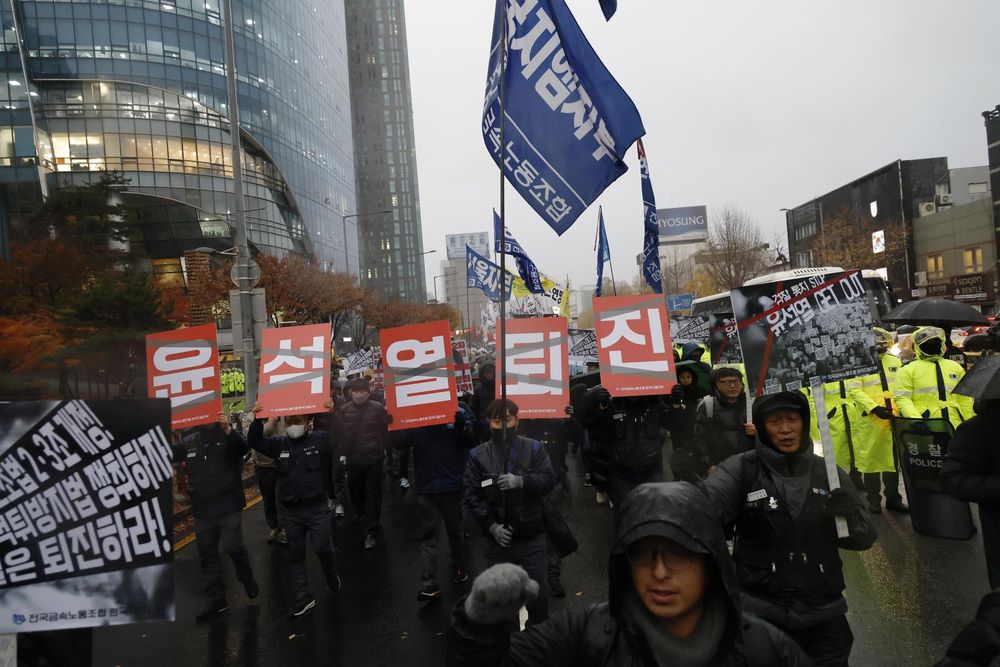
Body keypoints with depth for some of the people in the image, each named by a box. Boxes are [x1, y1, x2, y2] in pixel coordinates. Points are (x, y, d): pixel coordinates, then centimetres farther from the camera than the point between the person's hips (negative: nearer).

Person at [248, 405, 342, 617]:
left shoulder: (320, 439, -7)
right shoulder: (278, 444, 3)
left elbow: (341, 435, -21)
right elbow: (255, 443, -6)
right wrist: (258, 420, -19)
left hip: (317, 507, -3)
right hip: (289, 510, 4)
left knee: (322, 548, -3)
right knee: (296, 554, 11)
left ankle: (331, 576, 29)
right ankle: (303, 596, 22)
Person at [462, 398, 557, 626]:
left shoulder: (533, 448, 0)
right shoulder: (478, 455, -2)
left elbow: (549, 480, -9)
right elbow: (471, 495, -5)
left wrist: (521, 481, -26)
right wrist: (491, 526, -15)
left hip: (531, 538, 0)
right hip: (497, 539, 0)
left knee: (537, 592, 8)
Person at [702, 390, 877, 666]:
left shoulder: (830, 474, 3)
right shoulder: (741, 469, -10)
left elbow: (864, 538, 5)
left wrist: (850, 516, -17)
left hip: (823, 615, 3)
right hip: (759, 614, -3)